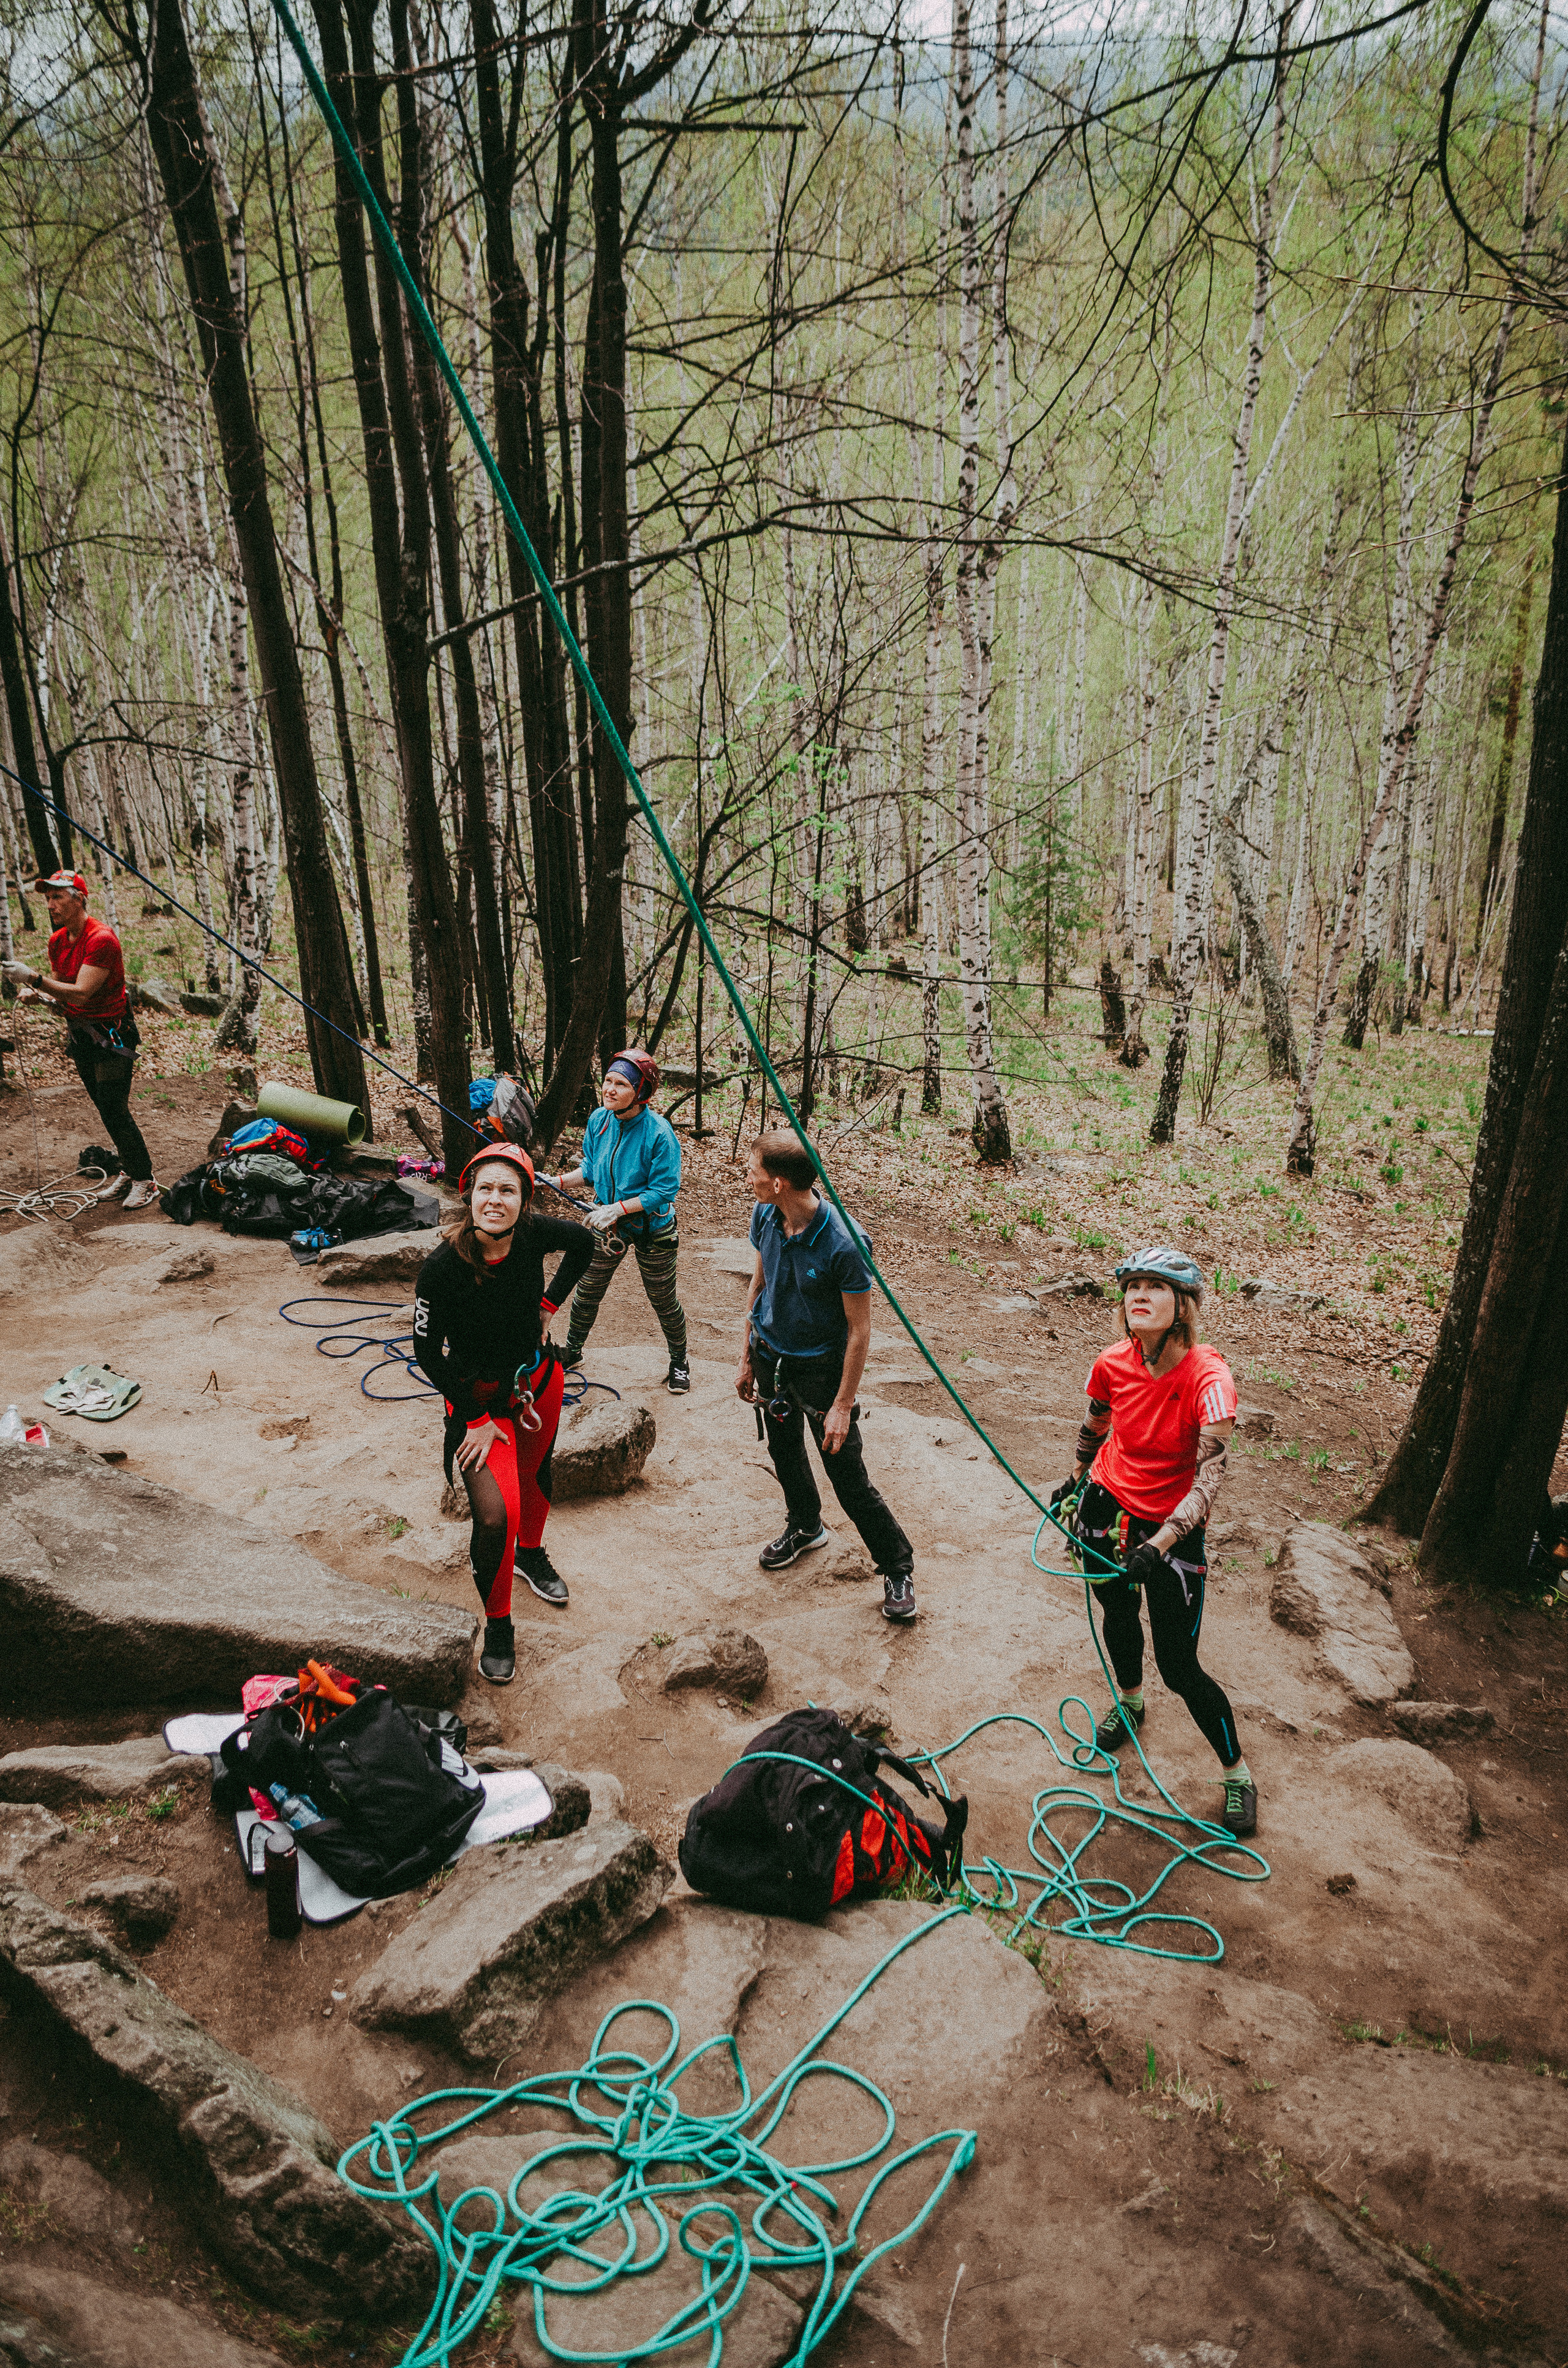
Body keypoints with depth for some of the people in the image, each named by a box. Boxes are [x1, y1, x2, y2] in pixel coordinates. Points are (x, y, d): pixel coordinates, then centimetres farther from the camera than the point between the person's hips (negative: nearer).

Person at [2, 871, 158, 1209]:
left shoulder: (101, 939, -21)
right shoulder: (57, 940, 6)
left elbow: (81, 993, -27)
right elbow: (58, 990, 13)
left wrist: (35, 978, -31)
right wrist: (36, 994, -8)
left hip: (111, 1032, -8)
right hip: (80, 1033, 8)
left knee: (115, 1110, -8)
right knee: (104, 1107, 12)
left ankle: (145, 1179, 2)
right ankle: (127, 1170, 22)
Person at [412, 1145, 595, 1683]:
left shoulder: (535, 1235, -21)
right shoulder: (442, 1268, -30)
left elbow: (583, 1243, 4)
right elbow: (428, 1354, -18)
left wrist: (549, 1304, -2)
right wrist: (477, 1420, -15)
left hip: (539, 1380, 4)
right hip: (478, 1395, -4)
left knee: (535, 1473, 26)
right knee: (496, 1514, -15)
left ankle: (531, 1553, 58)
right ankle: (497, 1625, 10)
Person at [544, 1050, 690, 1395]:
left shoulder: (659, 1133, -27)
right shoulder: (599, 1120, -10)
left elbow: (664, 1190, -23)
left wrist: (618, 1208, -27)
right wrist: (559, 1181, -8)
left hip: (652, 1227, -4)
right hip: (608, 1222, 5)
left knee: (663, 1301, 11)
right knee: (587, 1291, 17)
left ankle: (679, 1364, 34)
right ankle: (572, 1351, 41)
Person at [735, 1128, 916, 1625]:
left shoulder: (842, 1244, -30)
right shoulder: (765, 1218, -11)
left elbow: (859, 1329, -21)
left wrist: (843, 1405, -19)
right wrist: (747, 1358, 11)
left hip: (820, 1365, -6)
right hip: (771, 1356, 6)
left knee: (848, 1476, 0)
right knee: (784, 1450, 25)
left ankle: (897, 1568, 18)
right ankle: (805, 1527, 51)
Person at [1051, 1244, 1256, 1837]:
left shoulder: (1208, 1379, -27)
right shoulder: (1114, 1364, -12)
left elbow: (1210, 1478, -31)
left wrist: (1160, 1544, -40)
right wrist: (1077, 1478, 25)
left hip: (1171, 1527, -4)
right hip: (1107, 1506, 5)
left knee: (1178, 1666, -1)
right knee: (1117, 1613, 26)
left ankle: (1236, 1772, 22)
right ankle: (1129, 1703, 56)